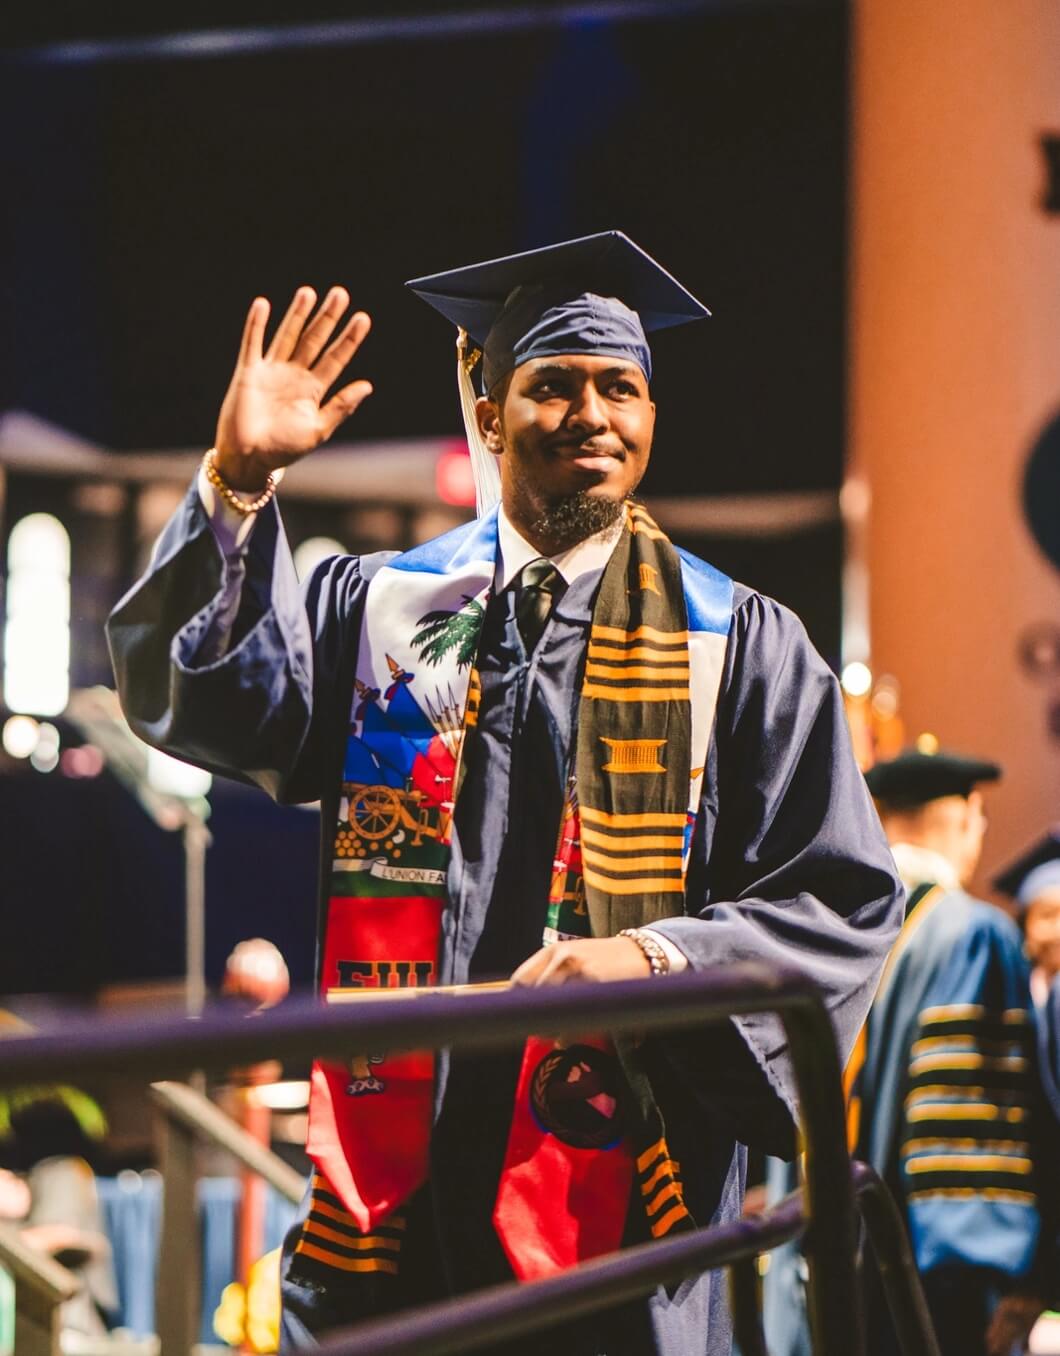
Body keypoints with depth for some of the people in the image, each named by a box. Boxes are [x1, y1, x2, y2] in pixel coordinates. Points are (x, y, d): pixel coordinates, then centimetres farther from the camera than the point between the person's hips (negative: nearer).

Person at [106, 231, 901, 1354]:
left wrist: (655, 957, -16)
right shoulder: (376, 607, 9)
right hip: (391, 1176, 1)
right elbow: (212, 699, -8)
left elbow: (841, 901, 0)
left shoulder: (740, 647, 4)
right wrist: (239, 482, -21)